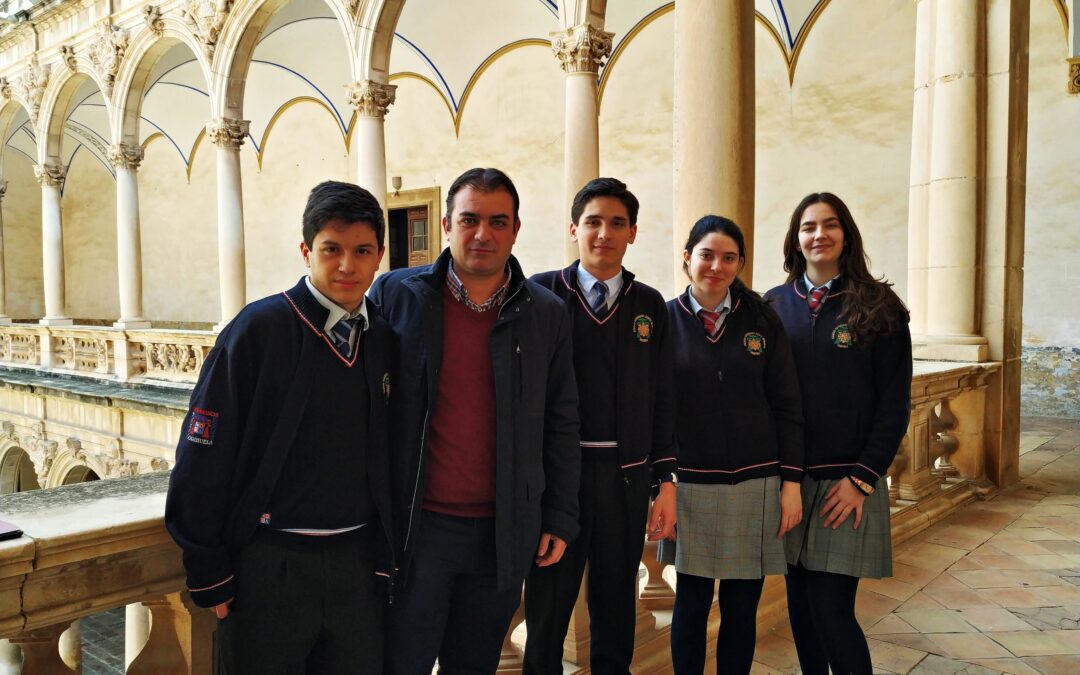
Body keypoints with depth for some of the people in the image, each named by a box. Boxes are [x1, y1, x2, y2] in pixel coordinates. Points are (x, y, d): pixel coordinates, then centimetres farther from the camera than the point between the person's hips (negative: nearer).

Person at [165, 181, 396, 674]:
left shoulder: (384, 339, 3)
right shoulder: (260, 328, -11)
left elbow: (388, 462, 8)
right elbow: (203, 456, -10)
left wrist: (386, 557, 7)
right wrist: (209, 576, -8)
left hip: (357, 561, 4)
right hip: (269, 565, -4)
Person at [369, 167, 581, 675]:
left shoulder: (547, 315, 2)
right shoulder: (396, 295, -3)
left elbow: (560, 426, 7)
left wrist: (560, 518, 5)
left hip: (505, 533, 2)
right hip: (416, 524, -2)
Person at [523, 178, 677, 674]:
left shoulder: (650, 305, 7)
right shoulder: (542, 294, -2)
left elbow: (662, 400, 8)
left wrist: (666, 481, 5)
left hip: (627, 476, 3)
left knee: (616, 606, 15)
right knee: (547, 604, 10)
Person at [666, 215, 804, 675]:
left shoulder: (761, 319, 2)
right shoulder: (665, 320, -1)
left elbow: (787, 406, 3)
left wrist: (791, 481, -1)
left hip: (755, 484, 1)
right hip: (690, 484, -1)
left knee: (742, 606, 10)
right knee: (692, 603, 8)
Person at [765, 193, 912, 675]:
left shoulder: (877, 308, -2)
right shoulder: (775, 305, 5)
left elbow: (894, 403, -3)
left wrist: (862, 477, -9)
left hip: (847, 482, -3)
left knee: (832, 611, -3)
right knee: (801, 605, 11)